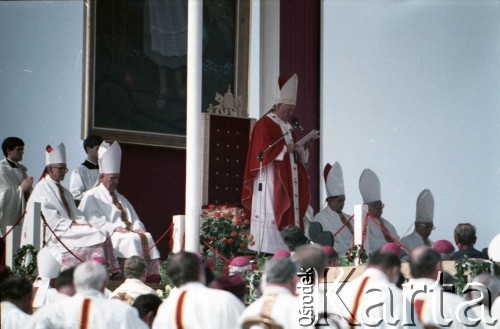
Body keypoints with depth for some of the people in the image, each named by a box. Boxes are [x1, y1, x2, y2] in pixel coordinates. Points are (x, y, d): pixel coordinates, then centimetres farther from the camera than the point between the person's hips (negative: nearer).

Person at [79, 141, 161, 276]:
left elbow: (134, 219, 21)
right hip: (106, 235, -6)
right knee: (132, 239, -32)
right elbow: (94, 220, -7)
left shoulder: (120, 198, 30)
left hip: (128, 231, 6)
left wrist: (136, 228, -3)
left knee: (147, 237, -23)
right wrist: (115, 228, -19)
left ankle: (149, 273, -33)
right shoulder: (91, 196, 7)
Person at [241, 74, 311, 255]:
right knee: (270, 214, -13)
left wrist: (301, 148, 4)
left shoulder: (287, 126, 21)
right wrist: (285, 148, -17)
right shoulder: (264, 124, -6)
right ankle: (265, 253, -15)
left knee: (287, 216, 2)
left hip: (287, 182, 9)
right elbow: (263, 151, -16)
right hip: (270, 181, -9)